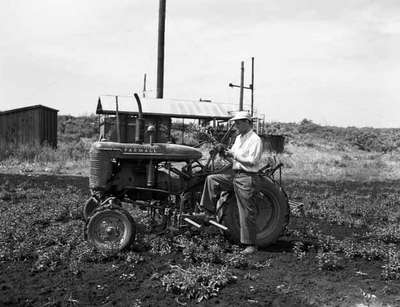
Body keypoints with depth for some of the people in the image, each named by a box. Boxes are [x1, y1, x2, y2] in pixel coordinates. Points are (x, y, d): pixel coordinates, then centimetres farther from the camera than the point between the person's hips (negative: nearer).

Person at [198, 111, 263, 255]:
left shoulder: (255, 140, -11)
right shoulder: (238, 138, 16)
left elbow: (252, 161, -20)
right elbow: (233, 157, 21)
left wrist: (234, 155, -18)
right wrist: (227, 154, 0)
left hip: (247, 178, -8)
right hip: (234, 175, 8)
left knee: (247, 213, -4)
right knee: (211, 179, -1)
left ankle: (250, 245, 5)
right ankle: (208, 211, 5)